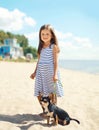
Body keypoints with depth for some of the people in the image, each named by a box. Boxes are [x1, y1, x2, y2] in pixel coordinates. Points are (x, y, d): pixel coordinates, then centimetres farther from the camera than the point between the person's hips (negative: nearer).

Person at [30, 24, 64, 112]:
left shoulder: (54, 46, -3)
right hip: (41, 73, 6)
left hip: (50, 72, -5)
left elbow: (56, 61, -8)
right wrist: (35, 72, 19)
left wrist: (55, 74, -17)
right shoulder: (41, 47, 12)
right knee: (39, 93, 4)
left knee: (52, 92, 2)